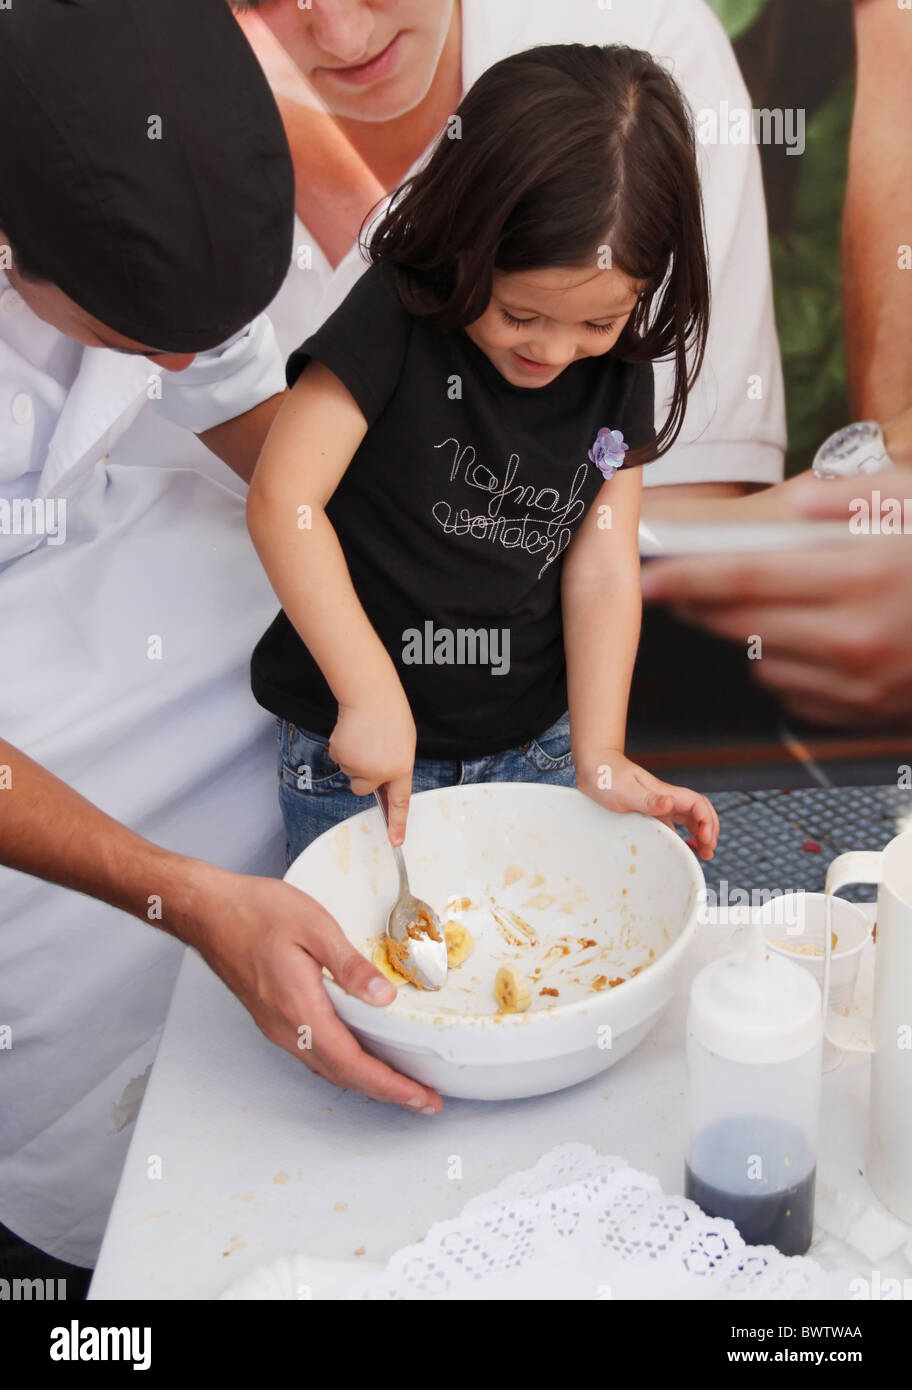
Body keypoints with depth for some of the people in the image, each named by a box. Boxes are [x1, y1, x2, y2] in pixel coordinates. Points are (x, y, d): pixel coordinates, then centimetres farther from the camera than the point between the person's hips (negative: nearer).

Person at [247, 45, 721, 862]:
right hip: (355, 760, -4)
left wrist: (598, 757, -12)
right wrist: (372, 695, -27)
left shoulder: (617, 374, -3)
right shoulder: (399, 316, -17)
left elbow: (602, 570, -4)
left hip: (533, 750, 4)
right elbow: (283, 501, -23)